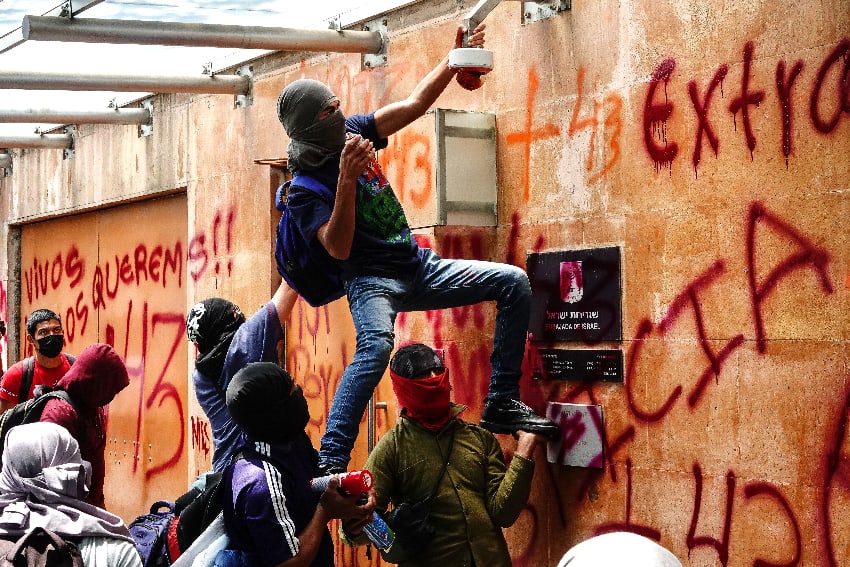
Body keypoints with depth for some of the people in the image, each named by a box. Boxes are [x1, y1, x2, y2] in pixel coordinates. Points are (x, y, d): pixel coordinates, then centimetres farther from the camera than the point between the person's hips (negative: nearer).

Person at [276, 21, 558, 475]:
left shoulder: (352, 130, 4)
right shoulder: (304, 190, -13)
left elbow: (415, 104, 8)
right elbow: (338, 247, -26)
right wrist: (347, 178, -33)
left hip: (419, 267, 8)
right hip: (372, 281, -7)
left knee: (513, 283, -2)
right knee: (376, 345, -39)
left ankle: (502, 404, -1)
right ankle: (329, 463, -37)